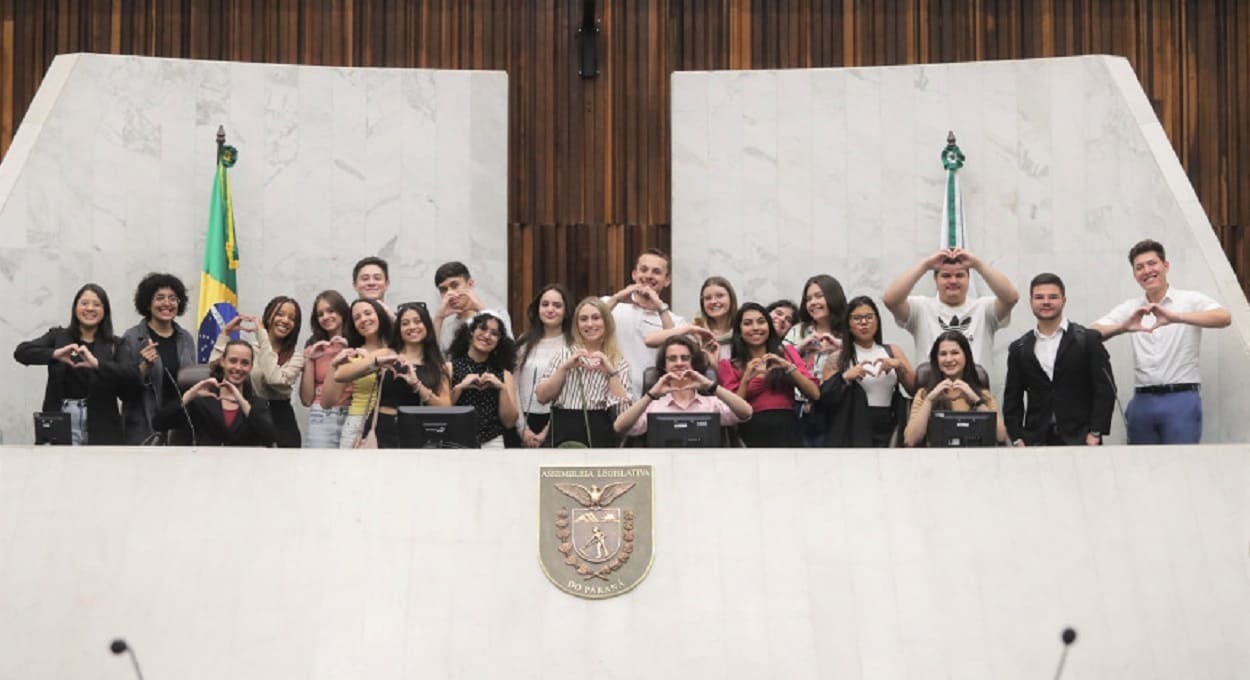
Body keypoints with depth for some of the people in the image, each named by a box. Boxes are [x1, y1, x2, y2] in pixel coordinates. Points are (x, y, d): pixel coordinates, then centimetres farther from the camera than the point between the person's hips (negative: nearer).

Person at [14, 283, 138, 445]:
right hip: (60, 426, 0)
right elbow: (21, 352, -3)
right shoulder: (58, 336, 10)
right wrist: (55, 354, -21)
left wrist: (97, 363, -23)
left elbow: (133, 377, -9)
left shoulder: (114, 345, 7)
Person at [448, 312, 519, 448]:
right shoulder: (450, 367, 2)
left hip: (491, 443, 1)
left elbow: (510, 422, 4)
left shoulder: (503, 374, 9)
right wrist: (459, 387, -13)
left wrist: (502, 388, -5)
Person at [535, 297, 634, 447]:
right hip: (564, 431, 1)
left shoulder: (620, 363, 8)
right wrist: (565, 367, -8)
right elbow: (541, 396, 1)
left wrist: (612, 372, -12)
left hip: (600, 434, -1)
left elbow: (623, 410, -5)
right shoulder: (564, 355, 12)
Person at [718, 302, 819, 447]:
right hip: (752, 436, -1)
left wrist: (789, 367, -7)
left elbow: (815, 394, 4)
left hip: (788, 432, 1)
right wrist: (746, 380, -10)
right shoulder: (729, 366, 10)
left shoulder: (788, 354, 14)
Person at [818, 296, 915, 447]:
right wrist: (845, 377, -16)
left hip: (888, 433, 3)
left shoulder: (893, 352, 13)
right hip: (851, 434, -2)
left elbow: (916, 389, 5)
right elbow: (823, 398, -3)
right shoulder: (838, 358, 6)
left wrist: (899, 366, -9)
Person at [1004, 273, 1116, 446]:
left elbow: (1105, 389, 1)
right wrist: (1017, 439, 1)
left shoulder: (1088, 340, 5)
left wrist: (1095, 434, -7)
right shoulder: (1019, 349, 12)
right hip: (1035, 442, 2)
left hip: (1078, 439, -2)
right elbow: (1012, 399, 13)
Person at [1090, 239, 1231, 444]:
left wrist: (1175, 317, -30)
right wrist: (1123, 327, -20)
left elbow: (1224, 317, -17)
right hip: (1142, 401, 4)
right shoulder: (1131, 308, 12)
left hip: (1181, 399, -4)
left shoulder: (1190, 300, 1)